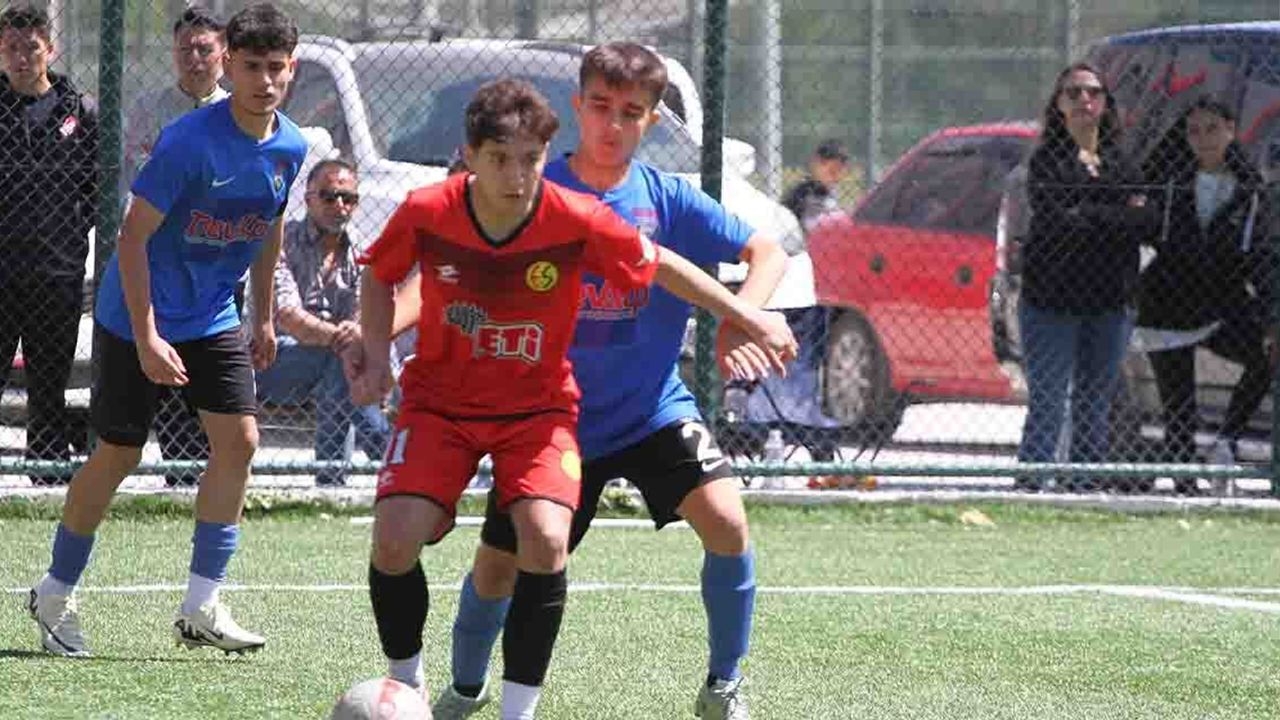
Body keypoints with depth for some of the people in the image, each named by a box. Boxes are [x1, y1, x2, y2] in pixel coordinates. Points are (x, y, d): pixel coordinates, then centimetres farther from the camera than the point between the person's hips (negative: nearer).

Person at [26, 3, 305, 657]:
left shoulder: (289, 148, -3)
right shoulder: (190, 140, -24)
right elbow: (133, 236, -22)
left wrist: (264, 317, 19)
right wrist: (146, 339, -25)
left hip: (214, 319, 6)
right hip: (137, 317, -6)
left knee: (239, 440, -9)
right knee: (117, 456, 1)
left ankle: (201, 609, -3)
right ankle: (55, 595, 20)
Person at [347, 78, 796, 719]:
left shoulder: (579, 222, -19)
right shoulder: (426, 214, -17)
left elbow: (663, 268, -2)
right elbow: (380, 276, 5)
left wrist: (751, 319, 2)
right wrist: (376, 354, -8)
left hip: (537, 406, -1)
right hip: (440, 401, 1)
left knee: (545, 541, -24)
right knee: (394, 541, -17)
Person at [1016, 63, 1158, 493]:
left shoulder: (1120, 162, 14)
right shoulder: (1048, 159, 0)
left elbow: (1149, 222, 2)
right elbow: (1058, 222, -15)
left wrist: (1092, 217, -12)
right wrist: (1122, 219, -9)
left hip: (1109, 301, 5)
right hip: (1054, 300, -5)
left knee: (1095, 408, 6)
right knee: (1048, 405, -7)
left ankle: (1084, 488, 10)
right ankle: (1028, 487, -7)